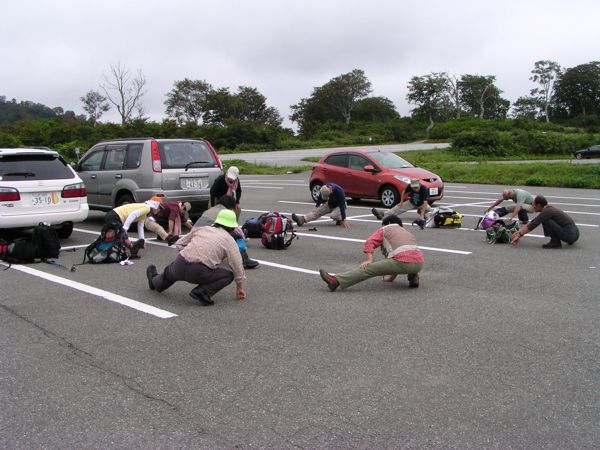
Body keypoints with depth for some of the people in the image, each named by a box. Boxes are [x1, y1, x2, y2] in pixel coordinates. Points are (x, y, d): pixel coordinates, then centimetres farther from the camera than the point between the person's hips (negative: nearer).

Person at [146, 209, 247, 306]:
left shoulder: (200, 229, 20)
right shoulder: (229, 240, 9)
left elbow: (179, 244, 21)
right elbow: (237, 265, 3)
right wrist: (239, 287, 11)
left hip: (180, 265, 5)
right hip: (200, 272, -5)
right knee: (229, 275, 12)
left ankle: (155, 281, 66)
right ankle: (202, 292, -5)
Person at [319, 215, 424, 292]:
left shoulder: (385, 229, 21)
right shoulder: (408, 233, 38)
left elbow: (370, 242, 5)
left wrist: (368, 260, -4)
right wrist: (392, 276, 48)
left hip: (403, 262, -6)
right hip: (420, 264, 6)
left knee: (369, 268, -7)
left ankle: (336, 281, -17)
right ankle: (413, 276, 14)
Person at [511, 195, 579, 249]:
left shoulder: (547, 212, -14)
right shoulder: (547, 210, 12)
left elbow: (533, 225, -15)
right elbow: (532, 222, 17)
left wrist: (519, 235, -8)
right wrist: (519, 232, 16)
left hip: (569, 234, -9)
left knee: (546, 221, -15)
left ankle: (555, 242, -5)